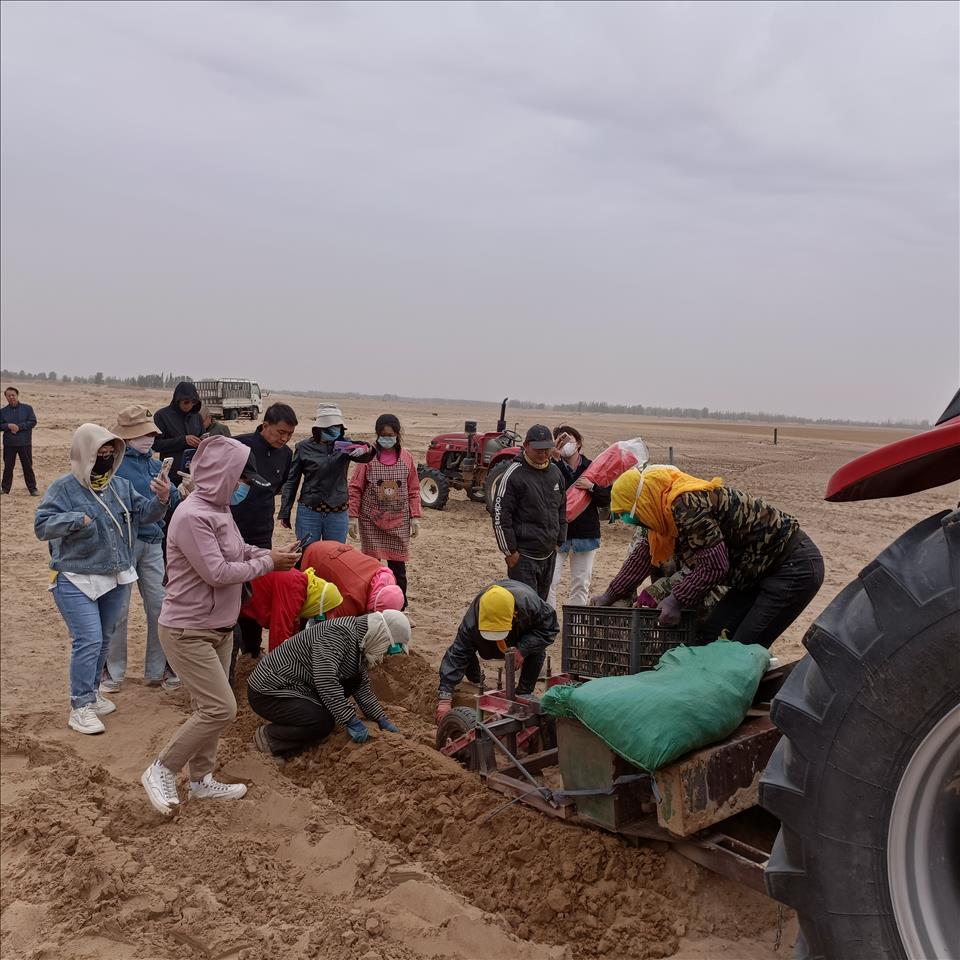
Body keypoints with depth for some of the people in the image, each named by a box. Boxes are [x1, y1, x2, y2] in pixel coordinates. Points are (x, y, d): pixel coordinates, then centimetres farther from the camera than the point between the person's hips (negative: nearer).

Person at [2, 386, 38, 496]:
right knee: (8, 467, 8)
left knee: (28, 466, 1)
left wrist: (19, 427, -15)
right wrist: (8, 426, -15)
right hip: (9, 444, 2)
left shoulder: (27, 408, 1)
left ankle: (33, 488, 5)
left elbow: (33, 422, -6)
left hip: (25, 443, -2)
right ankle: (5, 488, 16)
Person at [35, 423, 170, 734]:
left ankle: (91, 693, 34)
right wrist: (77, 519, -26)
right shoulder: (64, 487, -11)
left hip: (117, 579, 6)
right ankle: (80, 706, -1)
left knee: (103, 640, 17)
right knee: (88, 641, -12)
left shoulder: (121, 485, 5)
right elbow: (42, 525, -14)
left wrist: (160, 499, -18)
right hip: (77, 581, -6)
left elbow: (143, 514, 2)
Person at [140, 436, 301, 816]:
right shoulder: (193, 516, -24)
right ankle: (161, 771, 6)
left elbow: (236, 550, 17)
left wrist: (270, 554, 0)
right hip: (188, 632, -10)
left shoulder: (220, 509, 7)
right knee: (220, 708, -11)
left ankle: (201, 780, 29)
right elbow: (217, 572, -26)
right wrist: (267, 563, -16)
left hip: (219, 628, 10)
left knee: (209, 708, 16)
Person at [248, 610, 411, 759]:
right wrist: (352, 721, -30)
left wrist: (382, 720, 5)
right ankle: (268, 736, -5)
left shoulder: (359, 642, 5)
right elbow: (325, 680, -34)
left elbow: (361, 686, 11)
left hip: (299, 687, 9)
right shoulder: (338, 633, -25)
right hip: (267, 693, -9)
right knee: (323, 724, -26)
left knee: (353, 681, 1)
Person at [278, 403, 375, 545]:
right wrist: (284, 512, 2)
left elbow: (364, 457, -18)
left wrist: (365, 449, -42)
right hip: (309, 512, -1)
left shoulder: (345, 445, 1)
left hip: (338, 514, 1)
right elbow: (292, 481, 5)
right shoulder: (304, 447, -1)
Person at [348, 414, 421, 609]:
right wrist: (353, 516, -6)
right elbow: (355, 488, -1)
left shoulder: (406, 458, 3)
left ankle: (400, 606, 15)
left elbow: (413, 490, 8)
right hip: (371, 520, -1)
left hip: (399, 521, 1)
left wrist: (415, 517, 1)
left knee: (398, 565, 4)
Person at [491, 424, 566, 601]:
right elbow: (500, 515, -13)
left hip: (549, 553, 7)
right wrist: (510, 551, -12)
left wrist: (559, 541, 14)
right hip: (523, 555, -6)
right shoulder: (514, 474, -12)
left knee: (541, 601, 14)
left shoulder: (555, 472, 9)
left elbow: (562, 510, 20)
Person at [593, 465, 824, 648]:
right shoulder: (671, 506, 6)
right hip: (762, 570, 10)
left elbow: (714, 565, -26)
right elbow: (644, 555, 17)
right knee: (707, 636, 7)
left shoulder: (687, 505, -25)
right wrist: (610, 595, 22)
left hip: (795, 567, -10)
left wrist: (676, 599, -16)